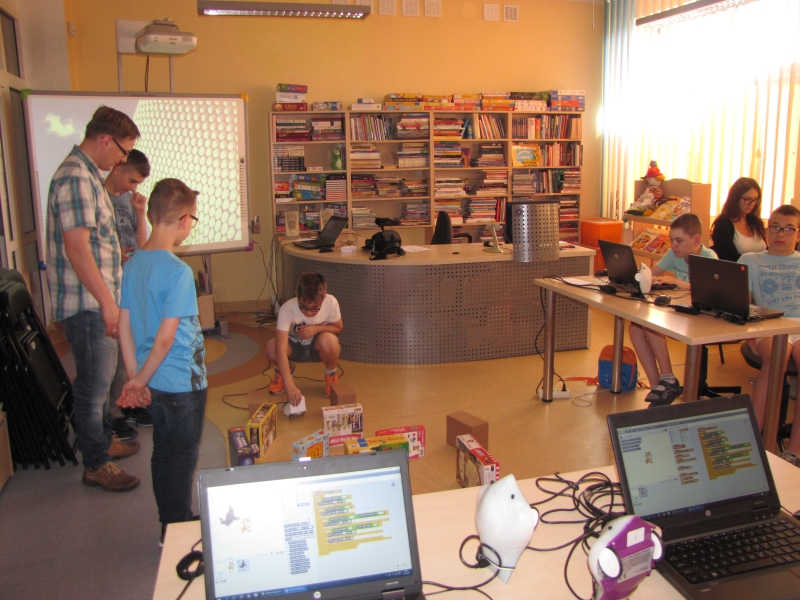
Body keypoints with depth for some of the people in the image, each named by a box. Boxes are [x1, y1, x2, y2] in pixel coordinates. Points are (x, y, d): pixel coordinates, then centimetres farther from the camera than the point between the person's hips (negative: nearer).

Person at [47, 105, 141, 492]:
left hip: (96, 301, 10)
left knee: (100, 378, 22)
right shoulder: (76, 178, -19)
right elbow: (76, 246, -26)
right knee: (93, 384, 2)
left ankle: (104, 441, 37)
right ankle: (95, 464, 15)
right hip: (86, 304, -10)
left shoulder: (87, 175, 14)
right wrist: (108, 302, -26)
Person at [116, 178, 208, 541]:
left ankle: (169, 527, 35)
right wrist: (140, 380, -9)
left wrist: (136, 379, 7)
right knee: (182, 458, 9)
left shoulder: (133, 264, 1)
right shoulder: (178, 272, -22)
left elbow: (125, 328, 3)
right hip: (182, 383, -7)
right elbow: (165, 338, -22)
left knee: (163, 454, 19)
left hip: (153, 383, 7)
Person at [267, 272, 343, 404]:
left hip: (318, 347, 0)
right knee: (272, 348, -33)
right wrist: (289, 385, -52)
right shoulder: (287, 309, -33)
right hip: (295, 346, 0)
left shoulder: (331, 302, -28)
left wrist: (317, 328, -28)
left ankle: (331, 375, -1)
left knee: (329, 340, -36)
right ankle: (281, 372, 6)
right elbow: (281, 349, -41)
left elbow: (339, 328, -6)